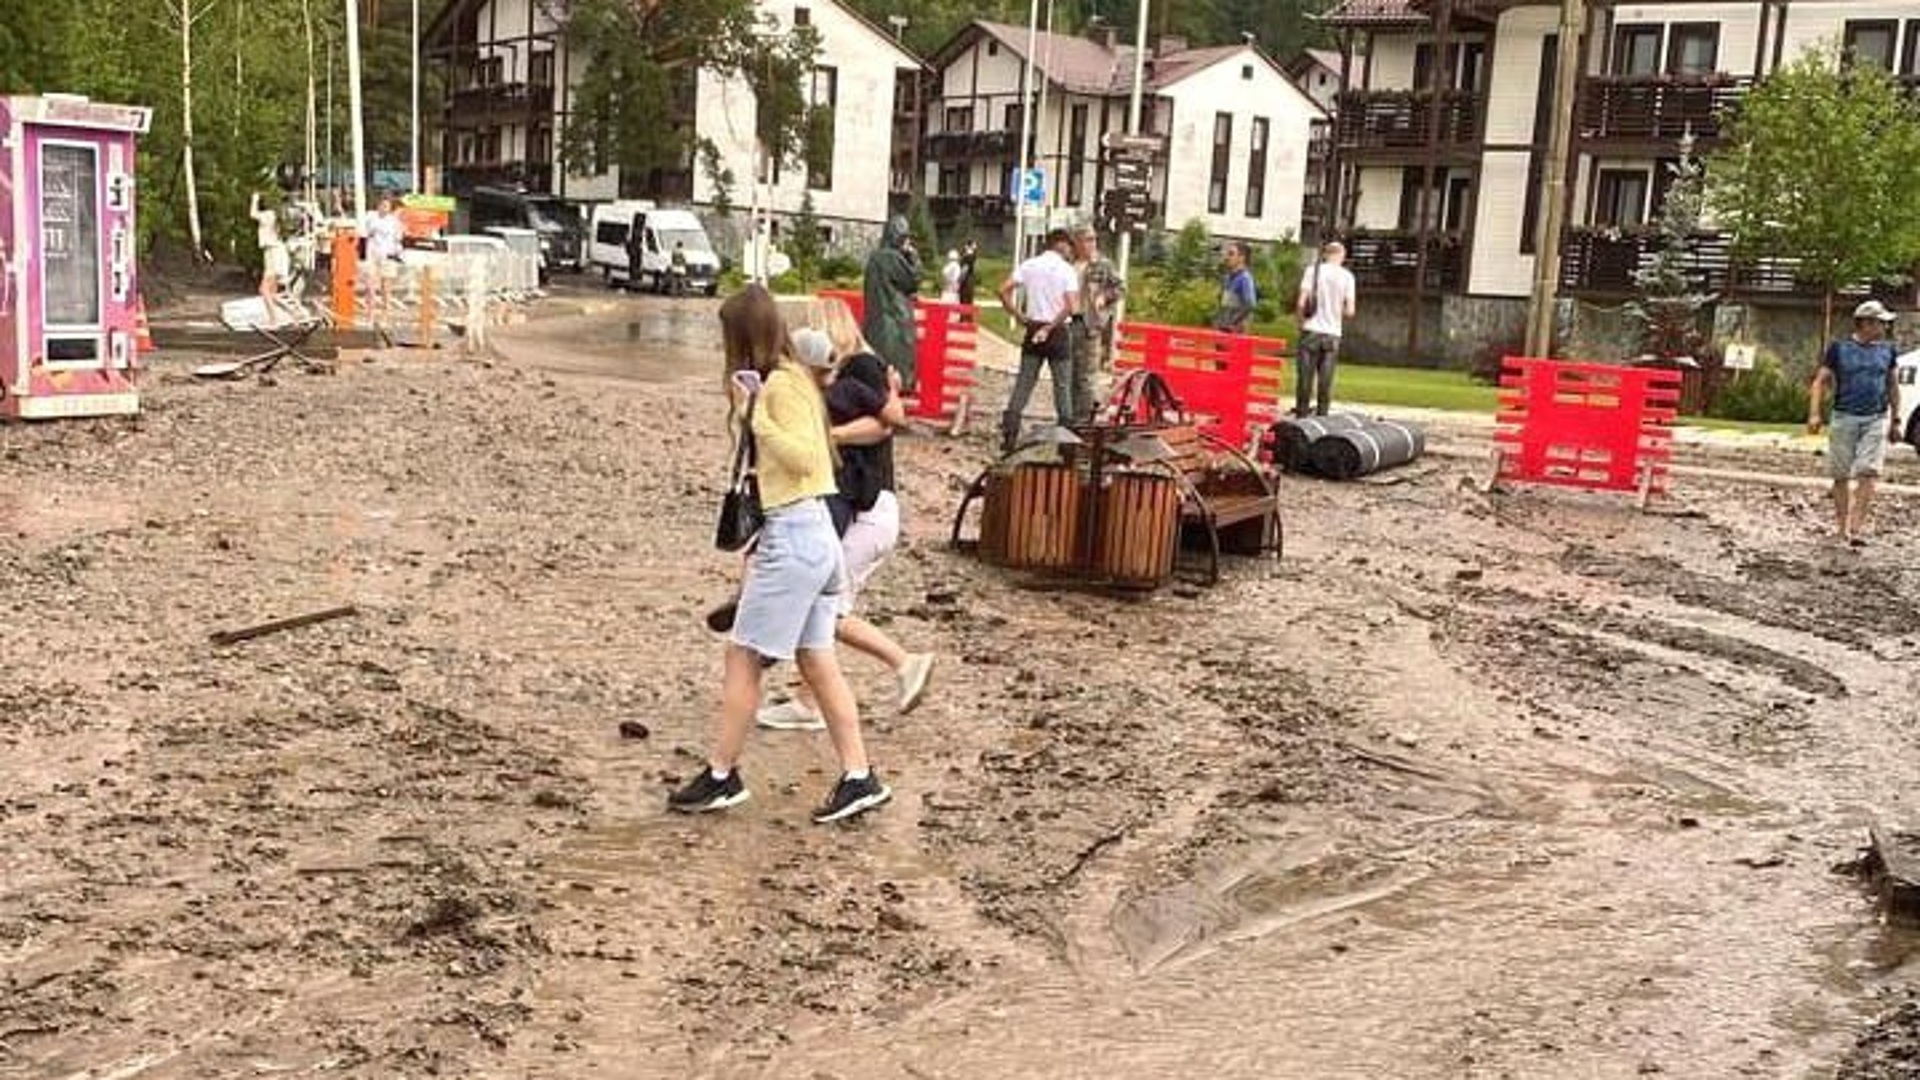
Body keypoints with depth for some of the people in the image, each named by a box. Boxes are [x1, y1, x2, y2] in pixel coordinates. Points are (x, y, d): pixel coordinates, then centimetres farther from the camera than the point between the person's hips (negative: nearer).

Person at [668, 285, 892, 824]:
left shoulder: (780, 384, -12)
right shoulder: (797, 376, 15)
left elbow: (804, 458, -20)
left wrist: (757, 419, -24)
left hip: (792, 533, -10)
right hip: (817, 533, 10)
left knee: (743, 658, 1)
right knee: (816, 662, 11)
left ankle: (722, 776, 11)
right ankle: (859, 777, 11)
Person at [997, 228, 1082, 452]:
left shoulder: (1029, 265, 4)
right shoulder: (1066, 269, -7)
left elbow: (1003, 290, -5)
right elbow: (1070, 307, -18)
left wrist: (1019, 316, 1)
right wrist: (1051, 326, -9)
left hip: (1033, 330, 4)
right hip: (1057, 331, -4)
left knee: (1023, 382, 7)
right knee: (1062, 385, 6)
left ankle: (1009, 432, 1)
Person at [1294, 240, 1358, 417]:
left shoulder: (1313, 270, -1)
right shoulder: (1347, 276, 1)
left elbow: (1301, 303, -8)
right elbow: (1349, 311, -2)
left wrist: (1301, 321, 8)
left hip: (1311, 331, -1)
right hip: (1332, 333, 1)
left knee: (1304, 378, 3)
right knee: (1325, 382, 4)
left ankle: (1301, 417, 3)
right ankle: (1321, 417, 3)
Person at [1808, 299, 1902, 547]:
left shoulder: (1886, 350, 10)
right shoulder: (1839, 348, 2)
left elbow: (1893, 387, 18)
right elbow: (1821, 382, 1)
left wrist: (1895, 421, 17)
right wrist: (1815, 413, -11)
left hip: (1876, 420, 2)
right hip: (1844, 418, -1)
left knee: (1868, 473, -11)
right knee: (1842, 476, 4)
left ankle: (1857, 527, -13)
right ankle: (1843, 526, 15)